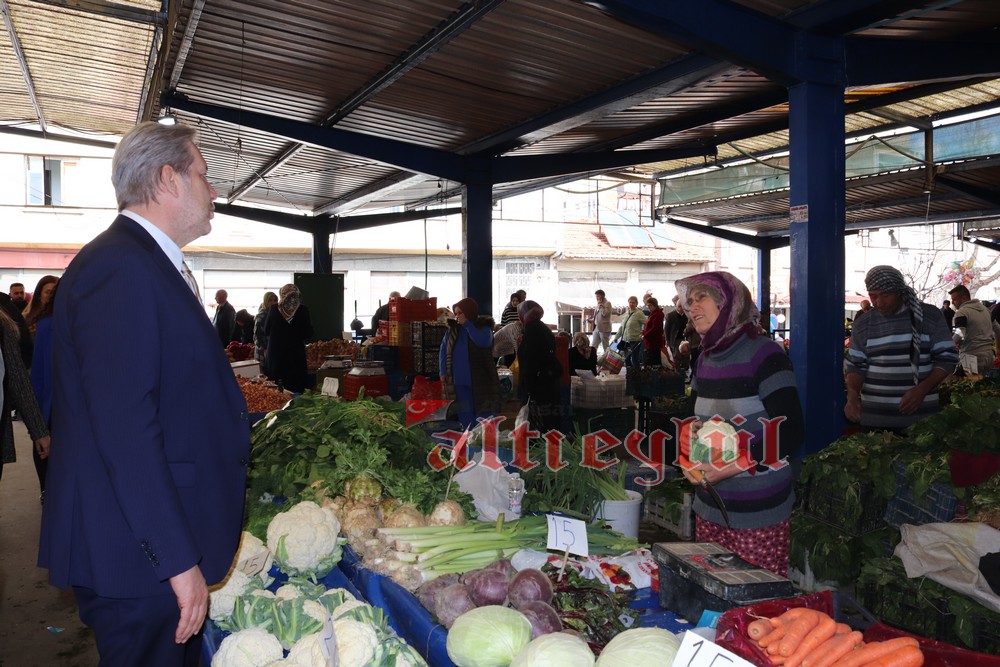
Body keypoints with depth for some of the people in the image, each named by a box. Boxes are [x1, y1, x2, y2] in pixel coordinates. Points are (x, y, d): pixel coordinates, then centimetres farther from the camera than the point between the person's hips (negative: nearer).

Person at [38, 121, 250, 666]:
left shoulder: (148, 264, 14)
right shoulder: (119, 265, -19)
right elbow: (124, 426, -26)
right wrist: (178, 559, -24)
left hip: (166, 543, 10)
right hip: (137, 558, -10)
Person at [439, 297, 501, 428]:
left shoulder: (483, 327, 1)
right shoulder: (453, 328, 9)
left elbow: (483, 342, -20)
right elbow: (443, 350, 11)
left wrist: (467, 324, -14)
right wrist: (443, 372, 0)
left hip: (480, 380, -3)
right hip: (458, 380, 3)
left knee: (484, 416, -2)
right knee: (464, 416, 6)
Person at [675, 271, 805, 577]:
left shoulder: (763, 353, -11)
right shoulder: (706, 358, 11)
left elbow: (791, 433, -16)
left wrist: (732, 466, -19)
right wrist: (691, 433, 2)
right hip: (710, 506, 7)